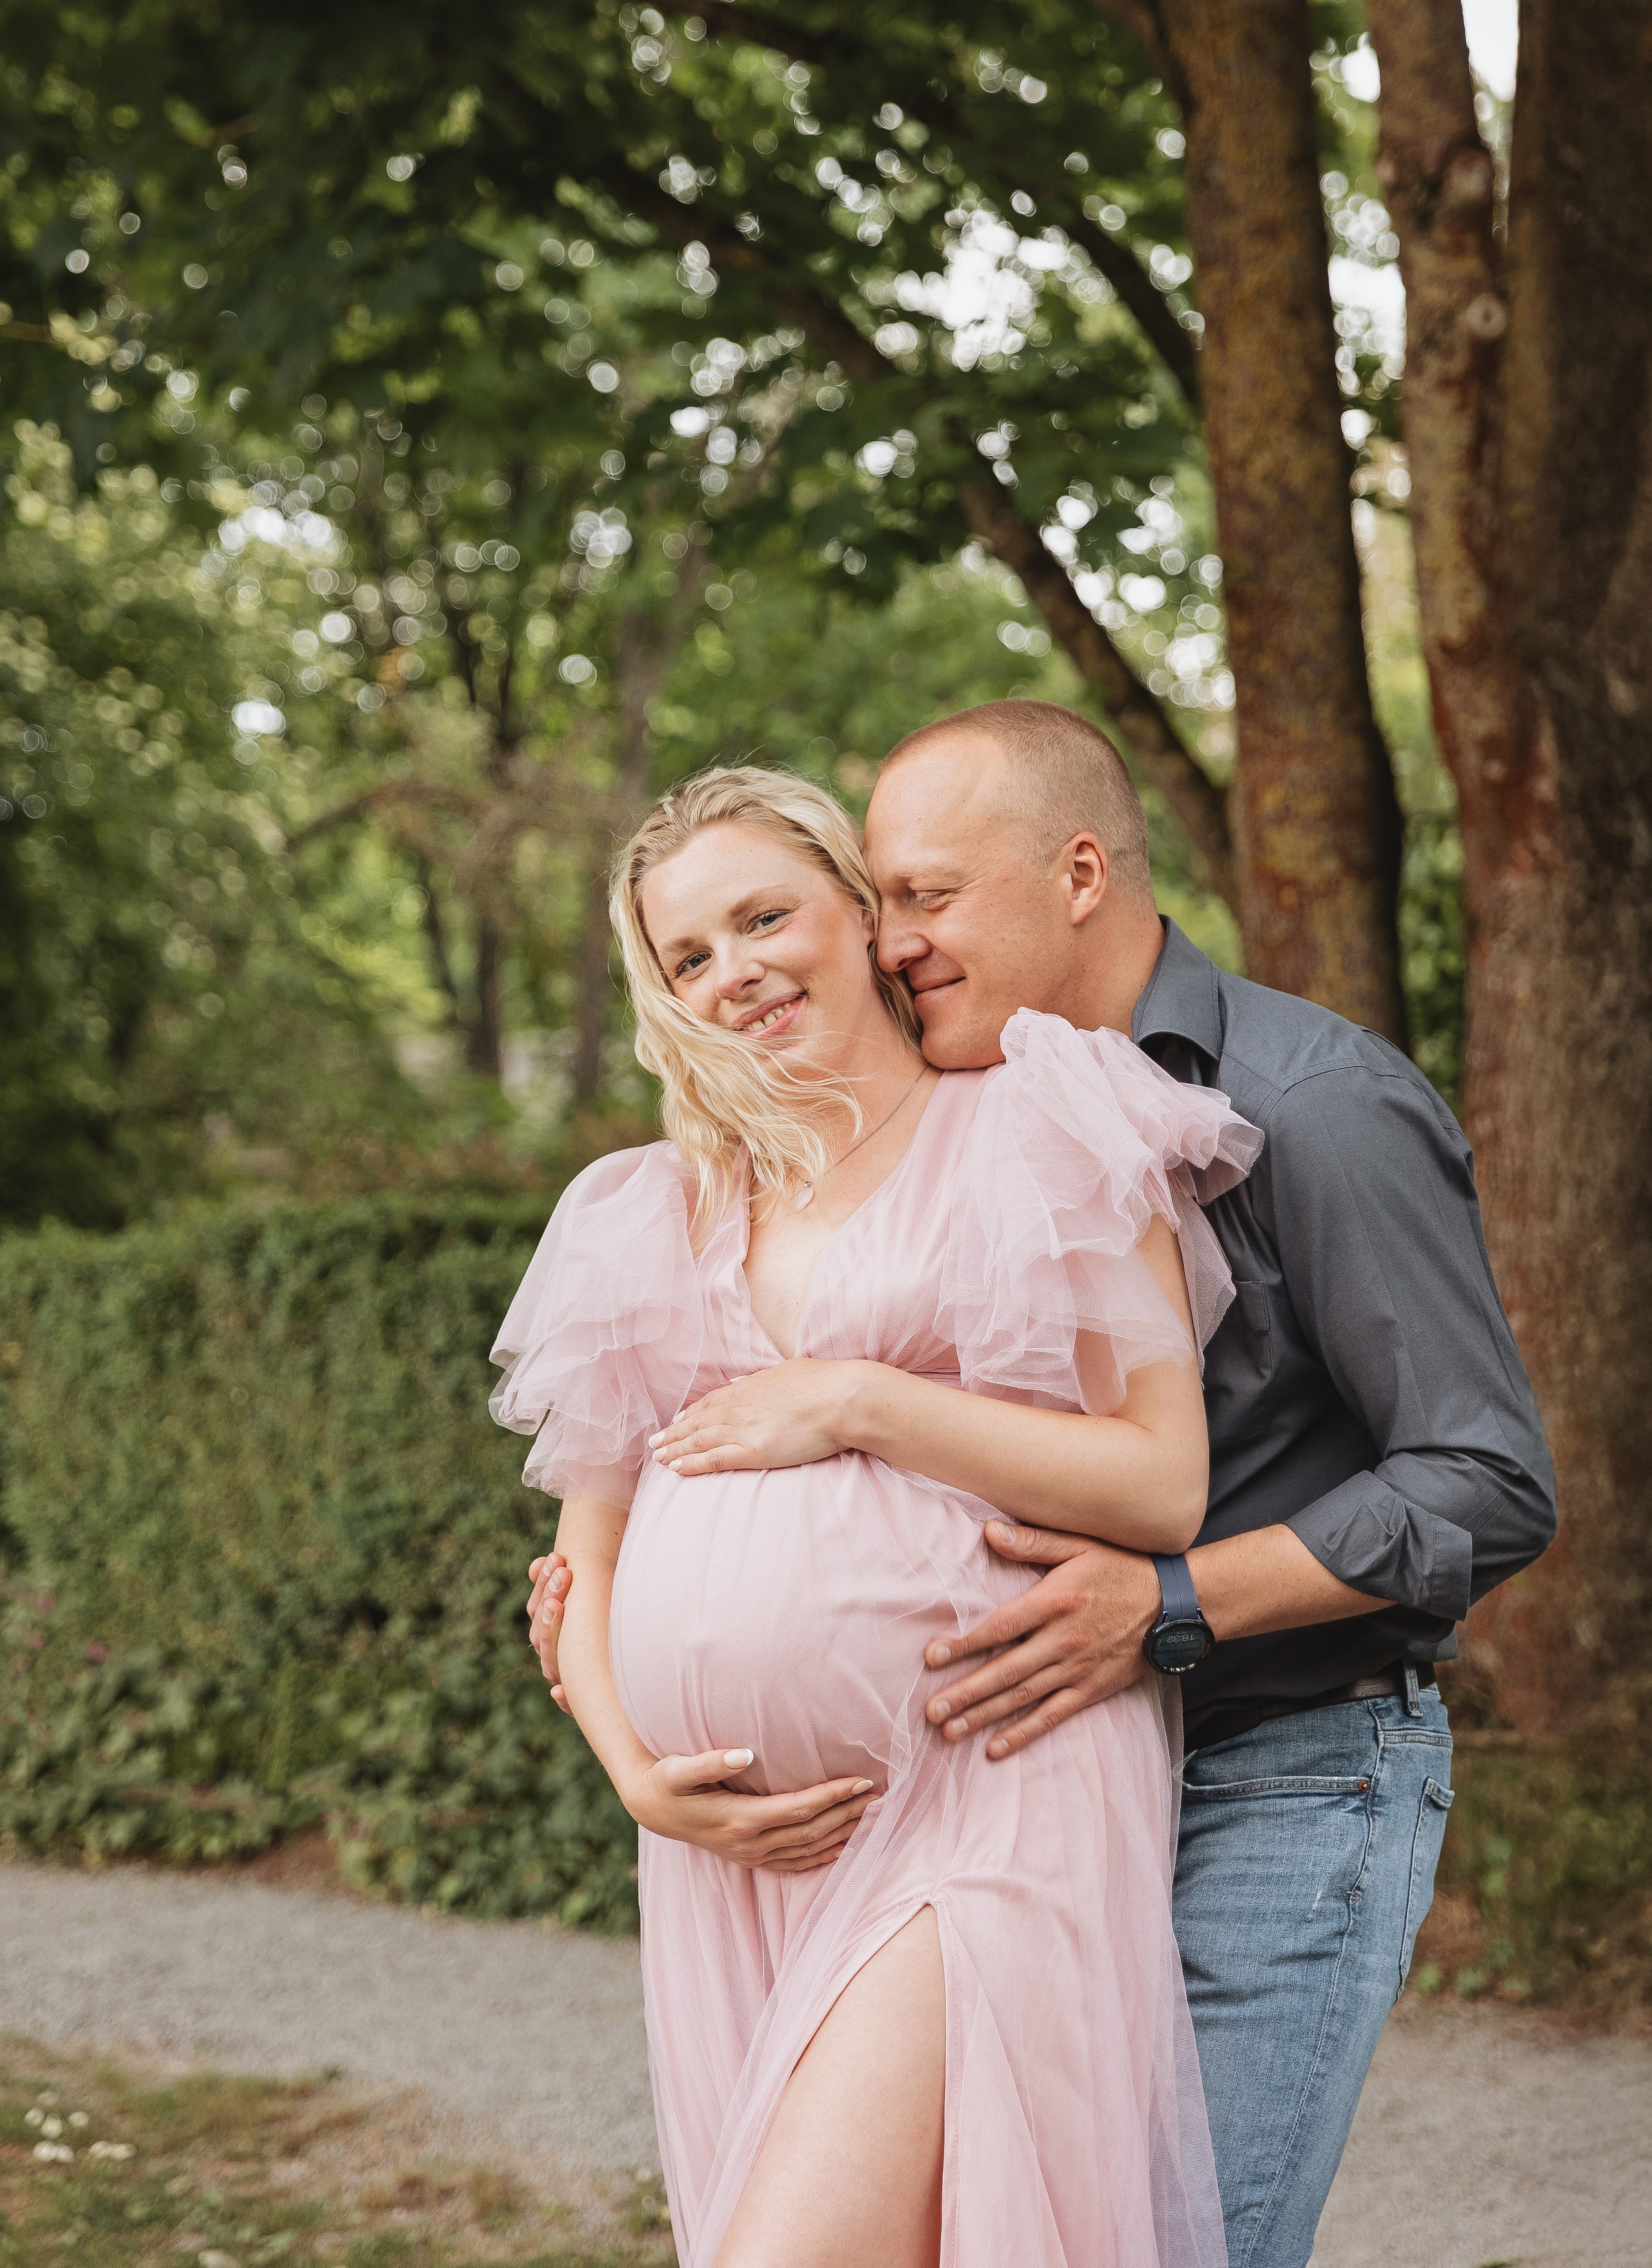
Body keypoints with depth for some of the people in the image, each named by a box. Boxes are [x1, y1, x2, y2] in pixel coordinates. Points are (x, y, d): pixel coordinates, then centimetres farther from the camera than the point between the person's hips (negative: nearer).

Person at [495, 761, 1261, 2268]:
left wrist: (856, 1403, -8)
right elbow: (587, 1567, 21)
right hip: (734, 1848, 6)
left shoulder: (1037, 1140, 5)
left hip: (986, 1816, -5)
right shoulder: (650, 1222, 19)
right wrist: (638, 1774, 3)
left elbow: (1165, 1488, -5)